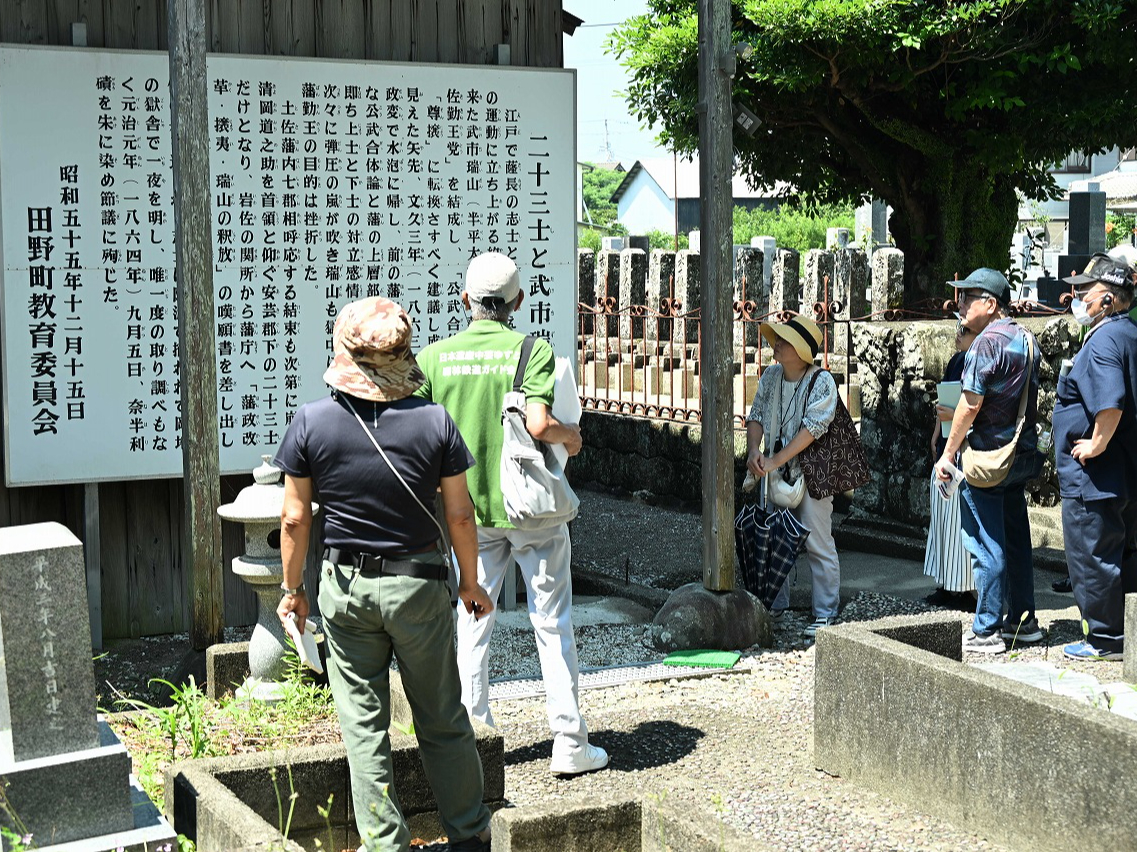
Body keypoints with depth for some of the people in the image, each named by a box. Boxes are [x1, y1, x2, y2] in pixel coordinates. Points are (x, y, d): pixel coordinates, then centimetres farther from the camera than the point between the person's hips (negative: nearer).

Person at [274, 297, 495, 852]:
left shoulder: (311, 423, -10)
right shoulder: (435, 422, -10)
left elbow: (295, 519, -5)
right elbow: (459, 515, -4)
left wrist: (293, 588, 8)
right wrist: (470, 582, 11)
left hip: (346, 587, 0)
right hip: (418, 584, 0)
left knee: (363, 724, 10)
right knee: (443, 721, 14)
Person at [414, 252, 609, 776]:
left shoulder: (434, 356, -3)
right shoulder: (533, 350, -11)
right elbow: (538, 423, -24)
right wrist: (571, 433, -3)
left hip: (469, 508, 3)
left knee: (473, 621, 13)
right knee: (552, 624, 6)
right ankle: (569, 743, 9)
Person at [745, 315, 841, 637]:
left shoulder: (822, 382, -13)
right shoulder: (770, 376, 6)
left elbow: (811, 429, -20)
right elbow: (756, 416, 9)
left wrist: (775, 460, -23)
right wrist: (754, 451, -11)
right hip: (775, 473, 6)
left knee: (818, 544, -4)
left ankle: (825, 614, 4)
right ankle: (775, 605, 25)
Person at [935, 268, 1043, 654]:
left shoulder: (987, 341, -16)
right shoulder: (1027, 339, 11)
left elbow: (971, 404, -18)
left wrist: (949, 452, -12)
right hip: (1022, 455, 9)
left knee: (985, 546, -4)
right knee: (1016, 539, 15)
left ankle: (986, 631, 0)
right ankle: (1022, 620, 22)